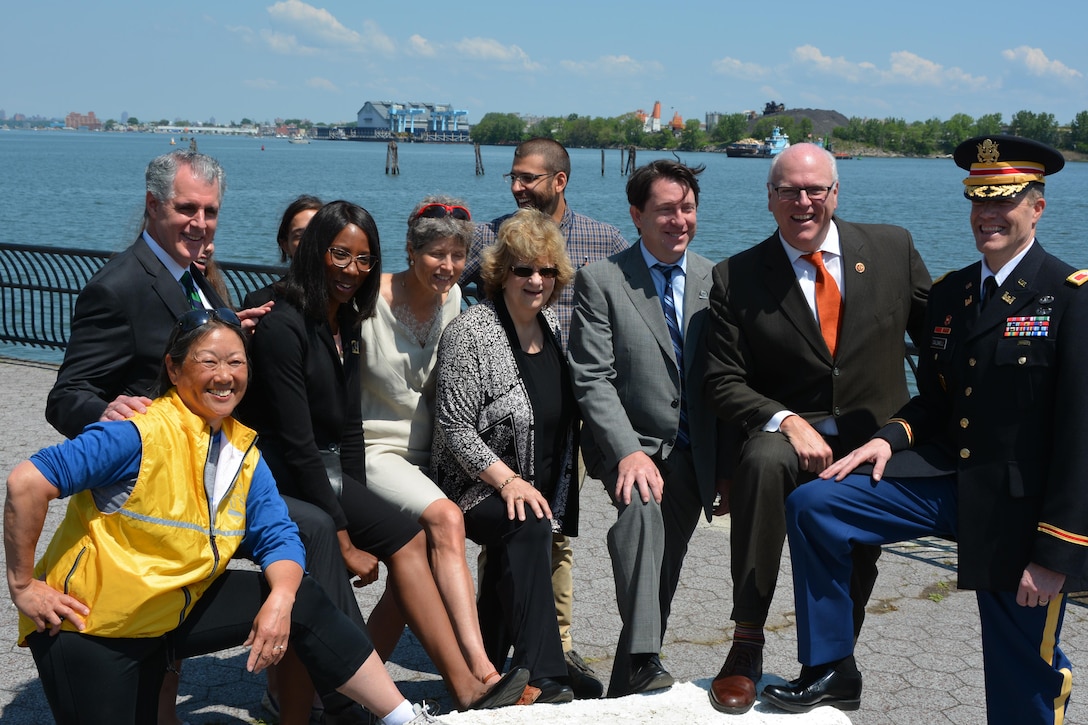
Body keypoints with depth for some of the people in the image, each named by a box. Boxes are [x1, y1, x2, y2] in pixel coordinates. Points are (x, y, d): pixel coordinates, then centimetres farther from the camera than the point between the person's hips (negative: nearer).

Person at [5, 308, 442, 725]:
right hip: (91, 621, -6)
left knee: (303, 603, -5)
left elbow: (278, 537, 0)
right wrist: (24, 587, -22)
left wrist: (280, 600, -20)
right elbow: (26, 483, -28)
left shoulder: (242, 449, 1)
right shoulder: (143, 434, -23)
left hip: (173, 609, 6)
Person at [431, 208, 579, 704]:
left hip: (543, 491, 7)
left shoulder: (553, 327, 8)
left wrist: (547, 489, 10)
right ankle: (544, 679, -35)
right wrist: (508, 481, -22)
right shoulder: (470, 332, -12)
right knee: (527, 527, -31)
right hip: (477, 490, -7)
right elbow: (455, 427, -16)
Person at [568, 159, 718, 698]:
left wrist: (728, 462, 5)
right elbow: (592, 380, -11)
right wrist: (629, 452, -23)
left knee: (664, 569, 7)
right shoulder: (600, 280, -4)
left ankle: (626, 689, 21)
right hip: (628, 444, -4)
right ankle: (642, 661, -35)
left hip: (691, 452, 4)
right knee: (641, 506, -33)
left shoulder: (715, 280, 7)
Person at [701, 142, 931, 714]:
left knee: (856, 558, -4)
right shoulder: (736, 279, -1)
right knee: (763, 461, -34)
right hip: (784, 436, -2)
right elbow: (723, 382, -5)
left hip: (873, 444, 3)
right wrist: (786, 422, -21)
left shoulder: (893, 249, 4)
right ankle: (746, 647, -25)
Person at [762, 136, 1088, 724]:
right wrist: (891, 437, -6)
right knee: (812, 504, -11)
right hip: (945, 475, 6)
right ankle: (830, 671, 2)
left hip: (1023, 510, -5)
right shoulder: (948, 293, 10)